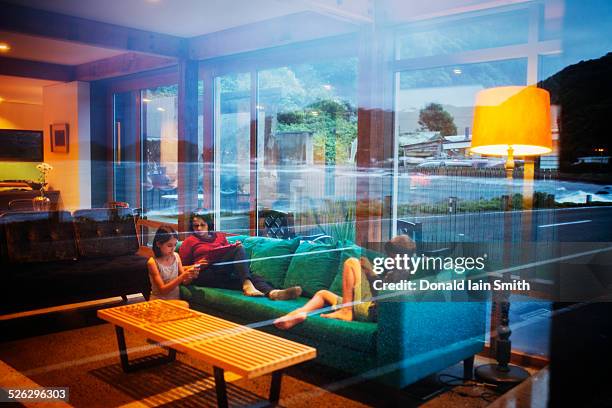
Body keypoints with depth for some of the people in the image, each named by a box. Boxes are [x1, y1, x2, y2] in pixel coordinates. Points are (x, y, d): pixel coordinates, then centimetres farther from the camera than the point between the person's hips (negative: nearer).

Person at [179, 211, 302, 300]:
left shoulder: (220, 236, 25)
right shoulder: (189, 241, 14)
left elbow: (229, 252, 26)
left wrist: (236, 247, 5)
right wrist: (195, 266, -8)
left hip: (224, 273, 4)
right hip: (204, 274, -4)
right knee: (239, 250, -25)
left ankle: (272, 292, -60)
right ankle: (247, 285, -47)